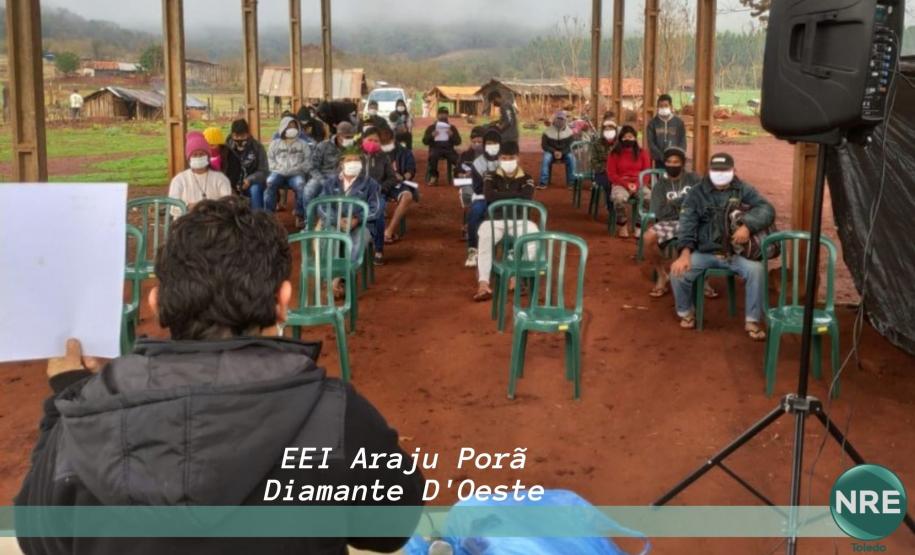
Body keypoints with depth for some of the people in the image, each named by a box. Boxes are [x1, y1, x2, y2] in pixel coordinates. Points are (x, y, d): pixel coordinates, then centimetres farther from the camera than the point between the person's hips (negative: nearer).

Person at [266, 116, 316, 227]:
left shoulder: (303, 144, 18)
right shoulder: (275, 143, 19)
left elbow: (308, 161, 9)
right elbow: (269, 159, 12)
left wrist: (299, 169, -7)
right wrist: (277, 168, -5)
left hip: (296, 174, -1)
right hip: (279, 173, 1)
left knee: (301, 185, -36)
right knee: (269, 183, -33)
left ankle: (300, 216, -28)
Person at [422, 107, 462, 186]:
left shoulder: (452, 128, 18)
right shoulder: (431, 127, 15)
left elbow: (458, 142, 9)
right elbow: (425, 141, 8)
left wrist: (452, 135, -10)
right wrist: (431, 136, -12)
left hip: (448, 148, 1)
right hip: (436, 148, -1)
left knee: (455, 157, -33)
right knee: (433, 155, -36)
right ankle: (433, 176, -25)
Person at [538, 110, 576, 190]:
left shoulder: (569, 131, -4)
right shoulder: (548, 131, -8)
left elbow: (570, 146, -7)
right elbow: (544, 145, -8)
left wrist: (561, 153, -25)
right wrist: (554, 151, -23)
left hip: (564, 152, 1)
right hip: (551, 152, -1)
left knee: (571, 158, -31)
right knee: (545, 158, -34)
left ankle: (571, 182, -21)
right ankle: (543, 182, -31)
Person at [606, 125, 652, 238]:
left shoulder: (642, 153, 11)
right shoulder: (614, 153, 5)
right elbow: (611, 174, 0)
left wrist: (637, 184, -12)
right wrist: (626, 184, -13)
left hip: (639, 184, 2)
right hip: (621, 184, -2)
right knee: (619, 199, -37)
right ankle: (622, 225, -13)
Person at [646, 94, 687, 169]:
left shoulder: (678, 122, 5)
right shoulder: (653, 123, 4)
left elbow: (683, 142, 3)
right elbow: (651, 143, -1)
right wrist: (662, 157, -12)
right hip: (659, 161, 0)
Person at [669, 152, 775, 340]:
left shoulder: (743, 190, 4)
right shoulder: (697, 193, 2)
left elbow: (767, 209, -8)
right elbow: (687, 223, -7)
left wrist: (748, 226, -29)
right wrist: (685, 253, -24)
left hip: (736, 252, 0)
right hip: (704, 252, 0)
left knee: (756, 269, -29)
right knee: (678, 271, -24)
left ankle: (752, 321, -11)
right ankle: (686, 312, 6)